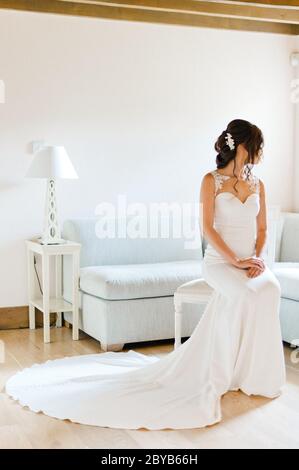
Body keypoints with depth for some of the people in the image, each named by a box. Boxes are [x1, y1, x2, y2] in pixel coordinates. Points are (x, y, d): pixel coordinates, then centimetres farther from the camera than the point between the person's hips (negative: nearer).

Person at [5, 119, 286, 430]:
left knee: (270, 288, -30)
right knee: (249, 293, -36)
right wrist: (236, 262, -17)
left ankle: (255, 374, -16)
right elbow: (208, 228, -9)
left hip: (251, 261, 5)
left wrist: (257, 258, -5)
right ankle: (227, 373, -19)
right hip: (219, 261, -5)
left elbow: (262, 229, 14)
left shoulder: (257, 183, 13)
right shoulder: (212, 180, -3)